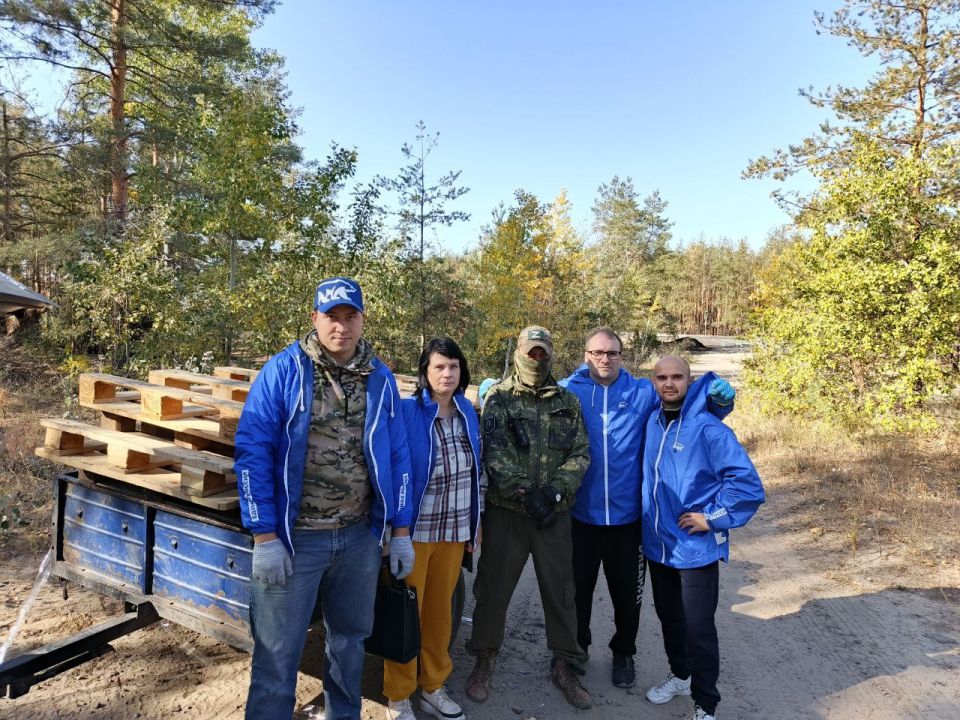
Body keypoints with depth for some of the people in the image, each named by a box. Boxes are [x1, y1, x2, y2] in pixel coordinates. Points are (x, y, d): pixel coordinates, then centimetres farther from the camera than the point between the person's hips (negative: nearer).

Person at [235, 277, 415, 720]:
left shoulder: (380, 378, 2)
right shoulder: (283, 371, -9)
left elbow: (398, 457, 7)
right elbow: (253, 452, -10)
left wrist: (400, 531, 6)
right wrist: (264, 537, -13)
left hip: (361, 535, 4)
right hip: (295, 536, -3)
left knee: (350, 638, 21)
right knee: (277, 653, 6)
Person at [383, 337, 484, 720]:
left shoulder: (467, 412, 4)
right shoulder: (407, 411, -13)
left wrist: (476, 520, 13)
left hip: (454, 529, 5)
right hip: (414, 529, -5)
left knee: (440, 609, 17)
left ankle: (433, 687, 35)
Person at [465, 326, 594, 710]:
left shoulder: (568, 401, 8)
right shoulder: (498, 398, 0)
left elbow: (580, 453, 2)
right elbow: (495, 453, -11)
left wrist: (555, 491, -12)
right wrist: (525, 492, -19)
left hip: (555, 512, 2)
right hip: (506, 510, -2)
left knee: (560, 590, 11)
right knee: (494, 587, 8)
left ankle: (564, 665, 29)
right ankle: (485, 661, 28)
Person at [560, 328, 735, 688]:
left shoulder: (643, 392, -1)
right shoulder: (565, 391, -5)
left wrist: (718, 398, -12)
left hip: (627, 515, 1)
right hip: (580, 514, -1)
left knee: (627, 592, 19)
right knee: (577, 587, 18)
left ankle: (623, 653, 46)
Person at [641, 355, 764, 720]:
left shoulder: (708, 429, -17)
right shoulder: (652, 423, 2)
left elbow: (747, 481, -18)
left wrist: (712, 517, -16)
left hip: (696, 548, -6)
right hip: (658, 544, 6)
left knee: (699, 628, 5)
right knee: (669, 619, 22)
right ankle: (680, 675, 45)